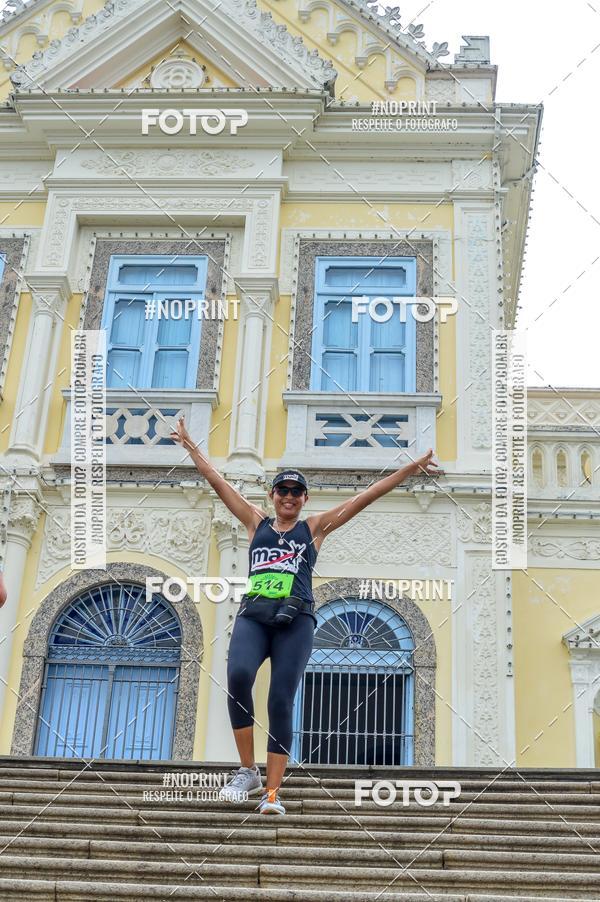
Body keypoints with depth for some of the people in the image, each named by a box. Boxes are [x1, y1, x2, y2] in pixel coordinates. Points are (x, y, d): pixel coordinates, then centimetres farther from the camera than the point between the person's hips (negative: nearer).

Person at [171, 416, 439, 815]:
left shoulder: (315, 527, 15)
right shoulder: (256, 522, 19)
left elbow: (365, 496, 12)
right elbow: (218, 481, 23)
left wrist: (412, 468, 10)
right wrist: (190, 445, 26)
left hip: (295, 620, -1)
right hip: (253, 615, 1)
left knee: (281, 702, -9)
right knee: (238, 676, -26)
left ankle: (273, 792, -6)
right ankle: (248, 771, -12)